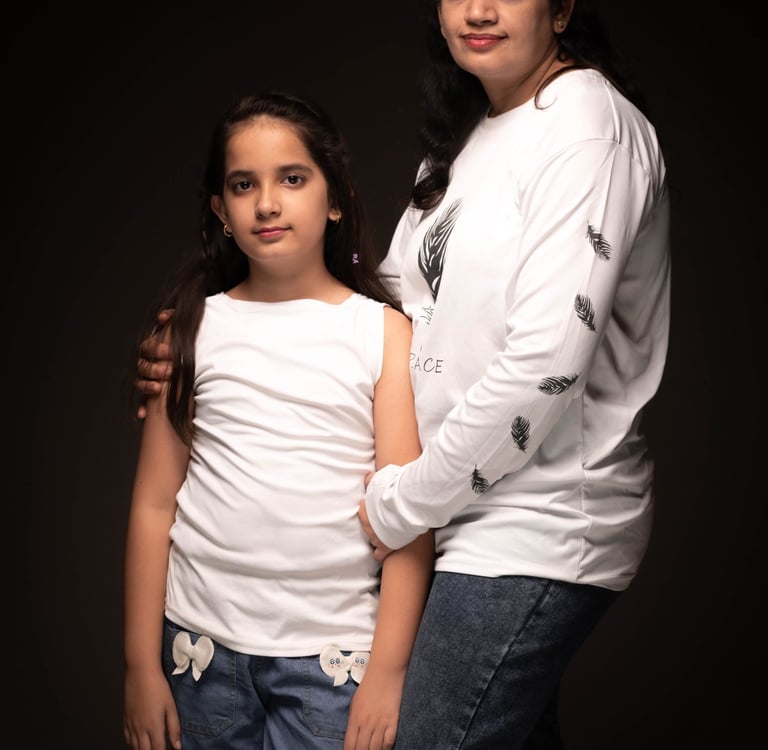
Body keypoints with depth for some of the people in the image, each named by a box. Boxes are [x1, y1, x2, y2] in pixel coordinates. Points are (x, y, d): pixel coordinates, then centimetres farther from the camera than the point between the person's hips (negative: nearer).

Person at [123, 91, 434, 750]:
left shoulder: (383, 331, -1)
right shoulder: (194, 327, 4)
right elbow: (155, 503, 4)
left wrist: (387, 670, -8)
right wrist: (142, 663, 3)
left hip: (331, 650, -1)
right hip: (203, 644, 2)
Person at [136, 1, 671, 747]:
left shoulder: (589, 124, -15)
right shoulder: (466, 138, 14)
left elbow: (545, 364, -22)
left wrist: (402, 501, -13)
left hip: (539, 525, -9)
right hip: (480, 513, 9)